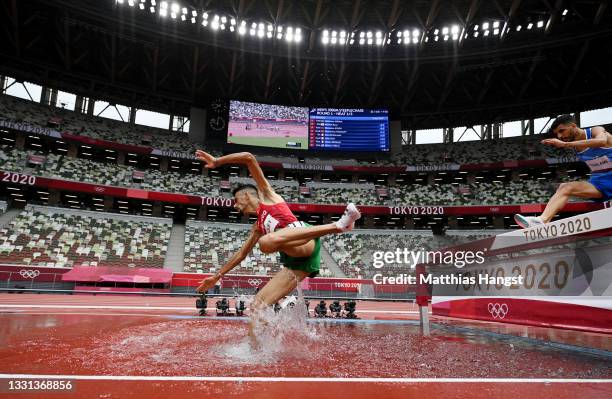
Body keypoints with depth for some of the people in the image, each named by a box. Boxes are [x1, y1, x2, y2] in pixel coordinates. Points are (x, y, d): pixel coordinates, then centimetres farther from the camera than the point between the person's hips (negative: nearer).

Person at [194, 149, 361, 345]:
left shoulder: (267, 194, 20)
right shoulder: (257, 228, 35)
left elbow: (249, 158, 15)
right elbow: (241, 253, 45)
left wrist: (217, 161, 22)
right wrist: (217, 276, 50)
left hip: (306, 246, -7)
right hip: (295, 265, 7)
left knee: (267, 242, -37)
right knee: (256, 307, 0)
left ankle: (338, 225, -31)